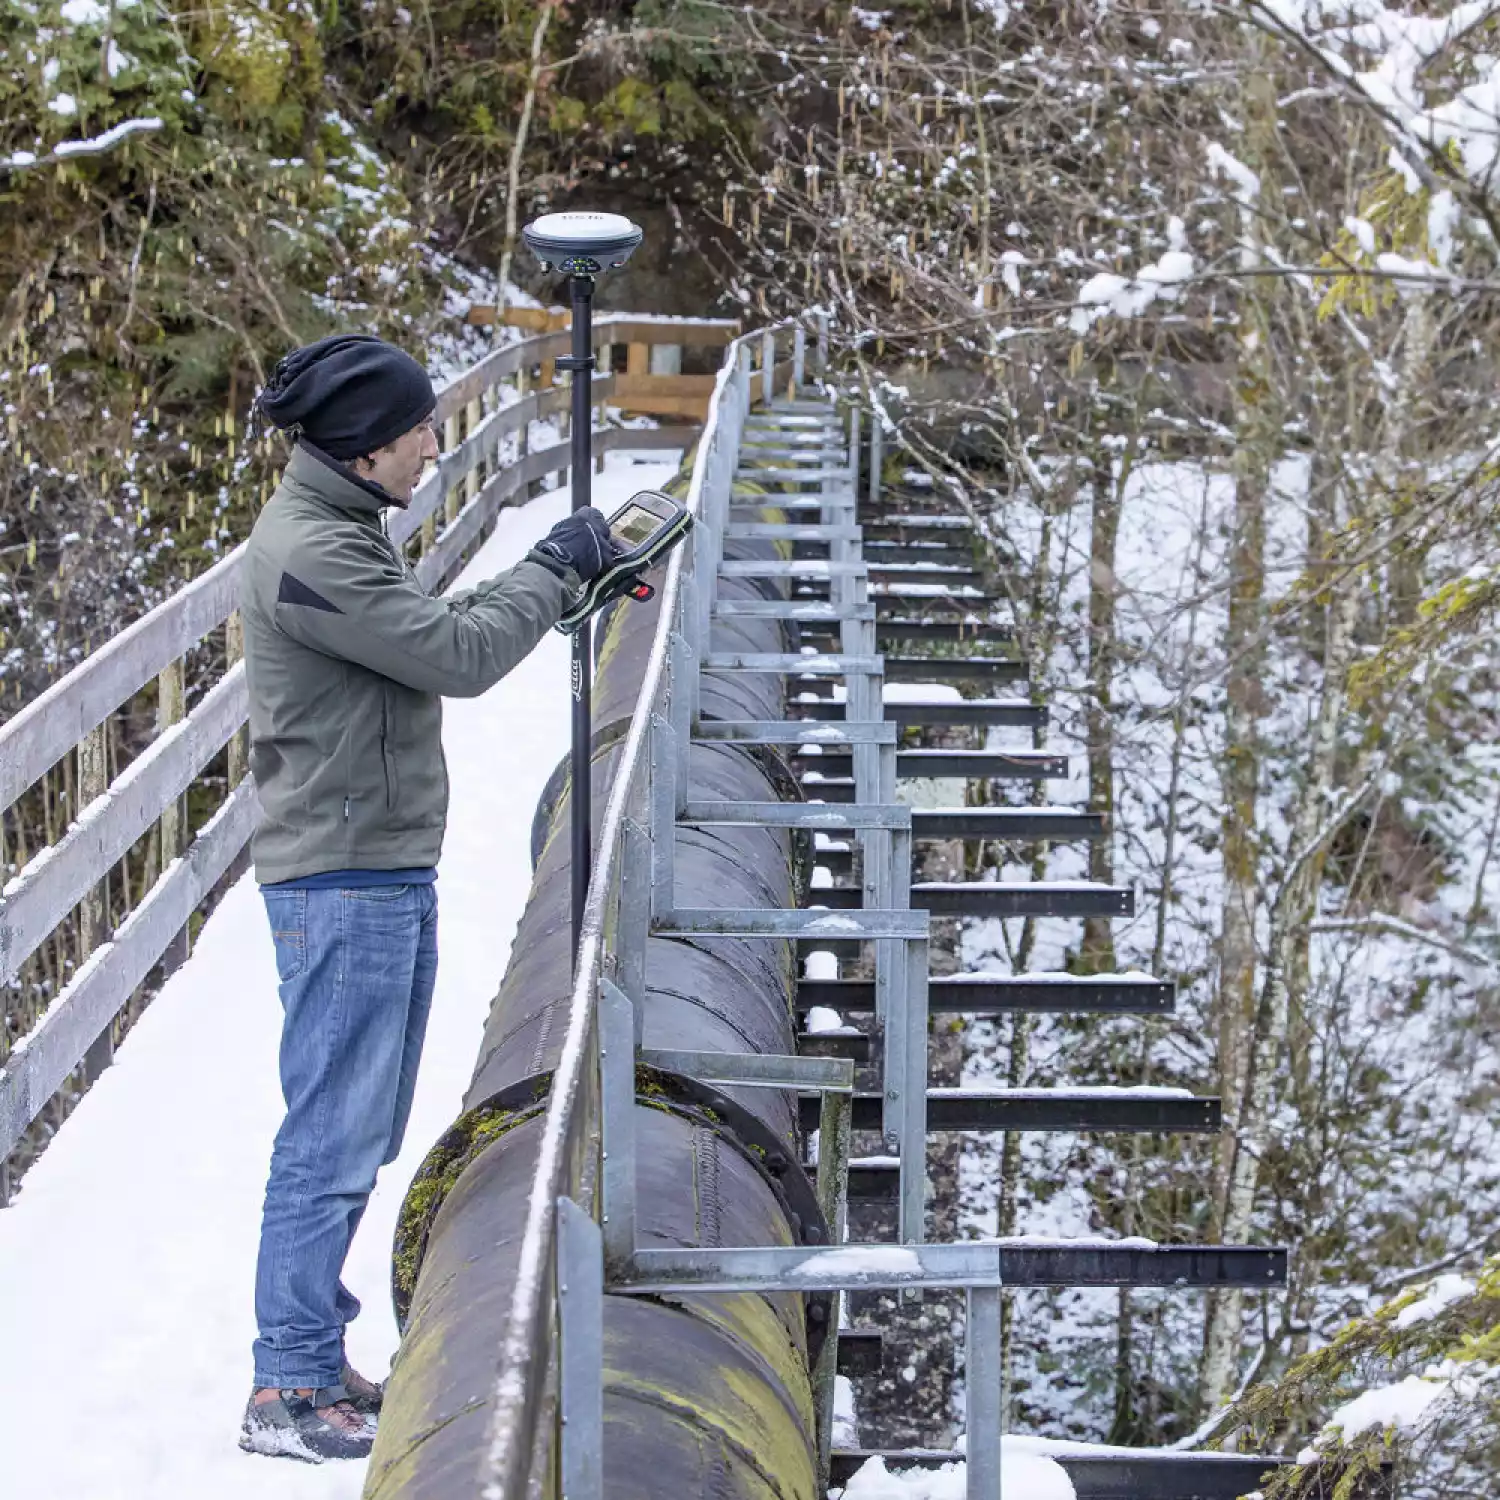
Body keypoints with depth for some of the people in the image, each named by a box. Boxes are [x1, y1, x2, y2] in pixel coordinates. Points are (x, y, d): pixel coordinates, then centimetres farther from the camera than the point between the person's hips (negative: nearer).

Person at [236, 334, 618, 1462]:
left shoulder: (341, 530, 14)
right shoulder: (307, 552, -19)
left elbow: (433, 639, 18)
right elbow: (459, 654, -20)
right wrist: (557, 566, -8)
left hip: (386, 872, 11)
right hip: (343, 880, -11)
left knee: (361, 1134, 16)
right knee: (335, 1136, -5)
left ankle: (314, 1359, 25)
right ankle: (290, 1392, 2)